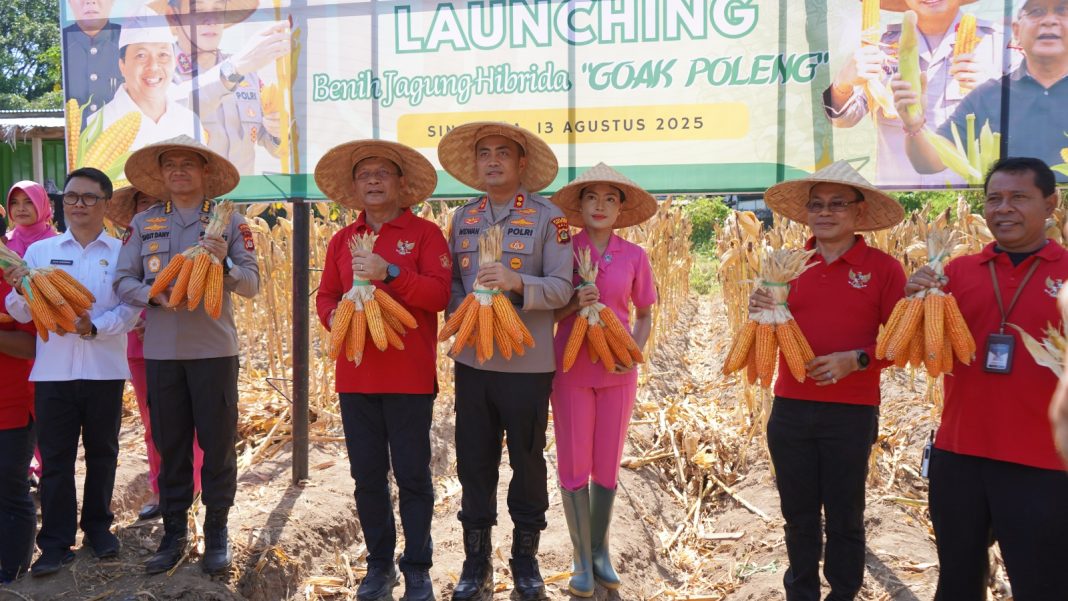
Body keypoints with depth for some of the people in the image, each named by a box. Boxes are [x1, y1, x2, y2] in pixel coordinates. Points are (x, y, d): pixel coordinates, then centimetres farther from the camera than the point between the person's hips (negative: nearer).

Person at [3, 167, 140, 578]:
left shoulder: (121, 253, 2)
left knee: (102, 452, 11)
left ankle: (98, 527, 27)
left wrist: (96, 326, -23)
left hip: (104, 370, -1)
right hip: (53, 370, 1)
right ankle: (55, 543, 13)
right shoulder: (39, 251, 7)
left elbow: (130, 308, -6)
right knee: (55, 457, 5)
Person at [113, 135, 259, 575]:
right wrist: (153, 293, -15)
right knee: (170, 444, 9)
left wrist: (224, 262, -21)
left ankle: (217, 534, 16)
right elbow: (123, 280, 5)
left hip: (214, 349, -2)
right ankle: (174, 532, 22)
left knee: (217, 444, 3)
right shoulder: (144, 223, 9)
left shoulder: (229, 221, 2)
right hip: (161, 351, 2)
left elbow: (252, 284, -3)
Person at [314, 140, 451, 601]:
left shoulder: (424, 233, 0)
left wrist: (389, 273, -22)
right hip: (356, 375, 4)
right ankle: (379, 564, 26)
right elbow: (325, 295, 14)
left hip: (409, 377, -4)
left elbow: (439, 293, -12)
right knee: (367, 475, 11)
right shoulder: (342, 240, 14)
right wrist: (334, 317, -8)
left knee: (413, 476, 3)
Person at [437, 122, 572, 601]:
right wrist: (460, 310, -10)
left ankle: (525, 558, 26)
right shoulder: (462, 217, 10)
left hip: (528, 363, -3)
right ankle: (476, 561, 24)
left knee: (527, 461, 8)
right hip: (472, 359, 4)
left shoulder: (548, 216, -4)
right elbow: (451, 279, 11)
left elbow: (561, 287, -10)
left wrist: (517, 282, -27)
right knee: (474, 462, 9)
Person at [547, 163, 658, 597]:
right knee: (573, 467, 3)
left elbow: (644, 315, 11)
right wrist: (575, 302, -19)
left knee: (607, 467, 10)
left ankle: (600, 551, 28)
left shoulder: (633, 256, 2)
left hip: (617, 371, 2)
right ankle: (582, 558, 18)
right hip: (571, 369, -1)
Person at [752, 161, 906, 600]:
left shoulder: (883, 267, -5)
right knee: (798, 515, 15)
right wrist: (761, 313, -10)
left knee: (843, 518, 10)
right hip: (790, 410, 3)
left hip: (851, 414, -3)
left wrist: (856, 359, -20)